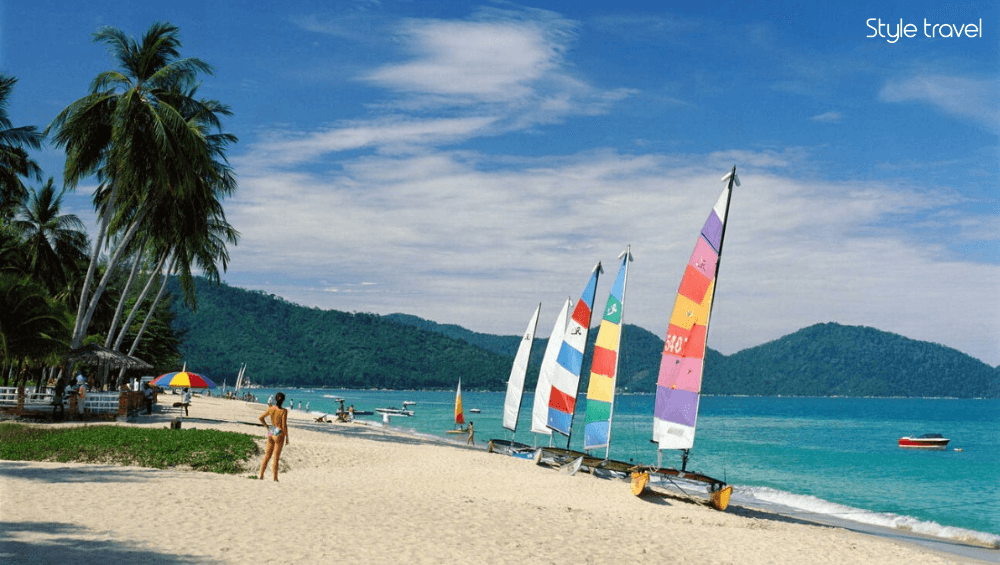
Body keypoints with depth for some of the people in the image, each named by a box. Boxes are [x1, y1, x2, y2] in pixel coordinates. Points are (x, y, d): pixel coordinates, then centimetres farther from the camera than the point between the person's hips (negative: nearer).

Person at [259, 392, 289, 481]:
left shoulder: (270, 409, -2)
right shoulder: (283, 411, -17)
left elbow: (261, 418, 6)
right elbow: (284, 425, -16)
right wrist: (287, 437, -6)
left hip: (271, 433, 5)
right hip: (279, 434, -5)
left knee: (267, 455, 15)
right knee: (276, 458, 3)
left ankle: (261, 475, 15)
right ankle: (275, 478, 10)